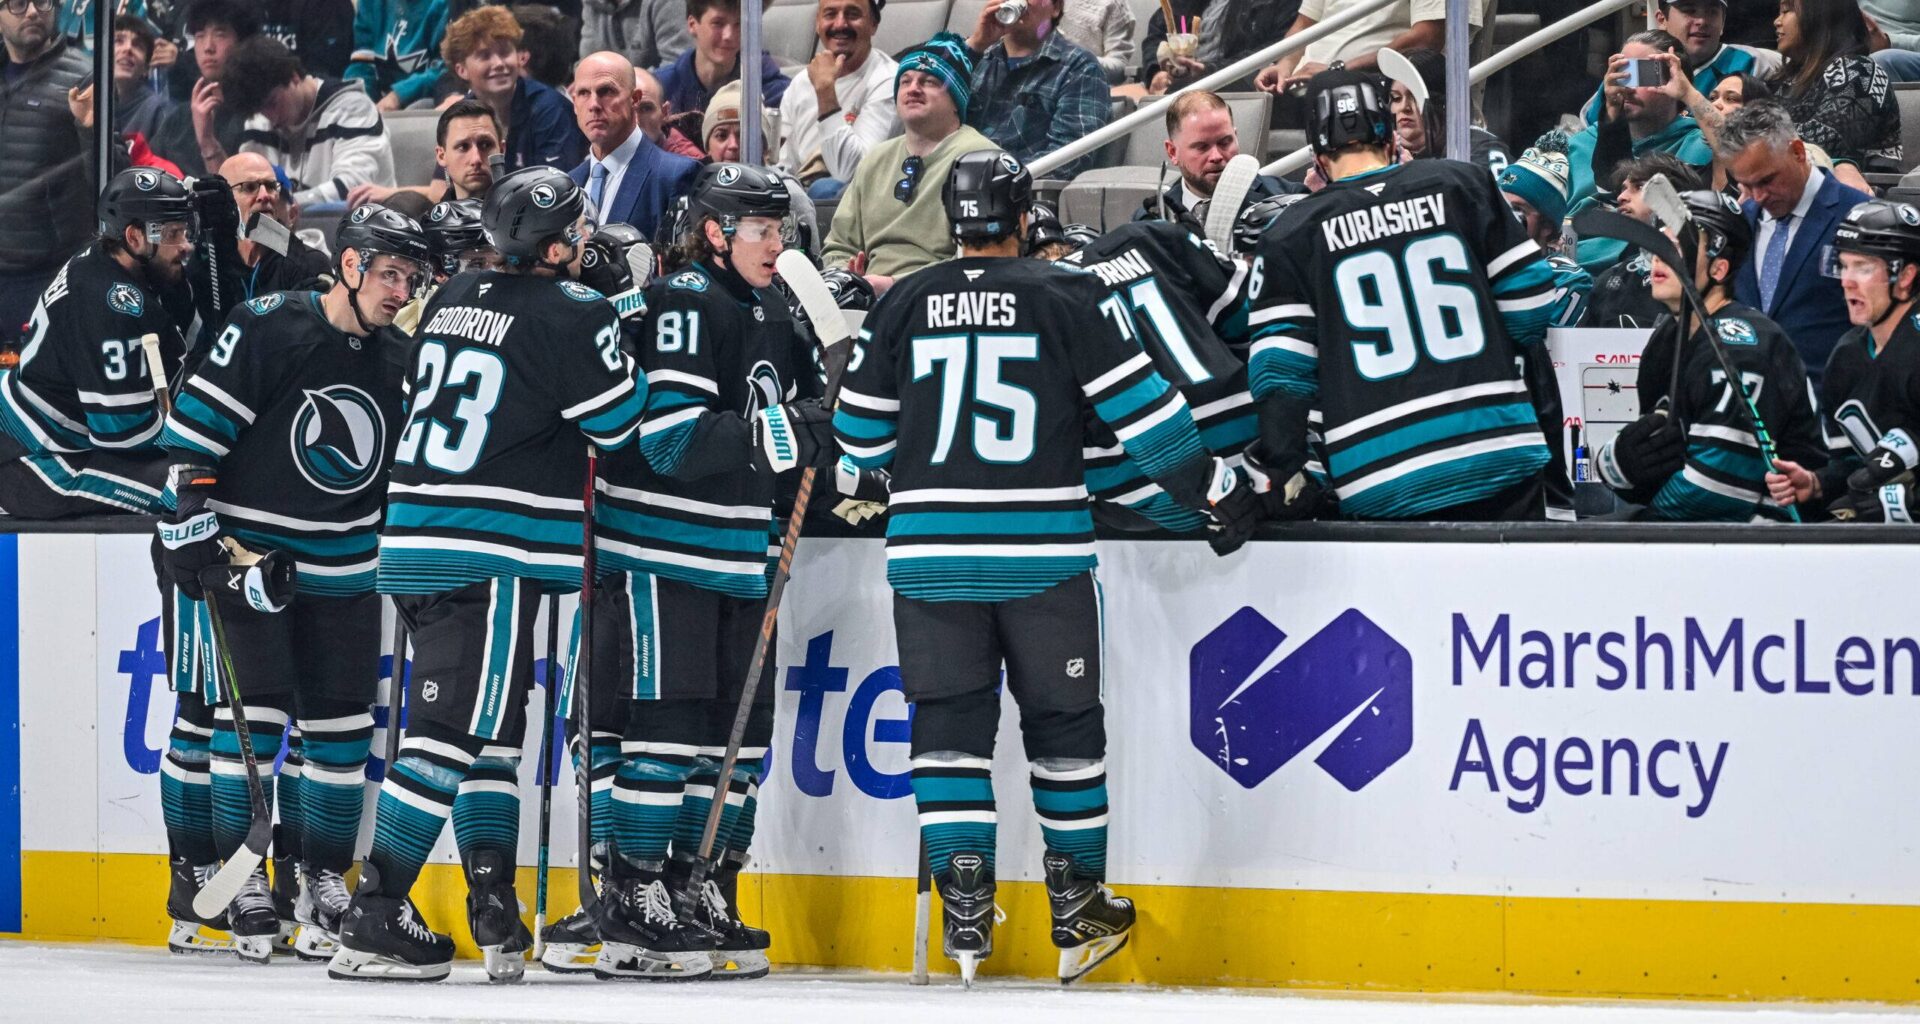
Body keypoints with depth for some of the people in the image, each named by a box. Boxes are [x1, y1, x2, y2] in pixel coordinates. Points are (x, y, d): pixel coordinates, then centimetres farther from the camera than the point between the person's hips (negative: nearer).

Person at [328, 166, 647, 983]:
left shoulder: (453, 301, 12)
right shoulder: (569, 316, -10)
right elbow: (619, 422, -2)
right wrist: (623, 348, 16)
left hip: (416, 543, 8)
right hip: (489, 558, -8)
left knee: (491, 729, 14)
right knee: (454, 731, -8)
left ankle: (495, 915, 13)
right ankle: (372, 923, -13)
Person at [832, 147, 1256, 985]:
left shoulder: (903, 305, 5)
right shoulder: (1068, 297, -2)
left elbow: (860, 436, 12)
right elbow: (1142, 411, -3)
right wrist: (1218, 492, 7)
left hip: (931, 545, 1)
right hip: (1042, 548, -1)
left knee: (949, 722, 6)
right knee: (1062, 721, 11)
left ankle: (965, 902, -3)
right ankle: (1078, 908, 17)